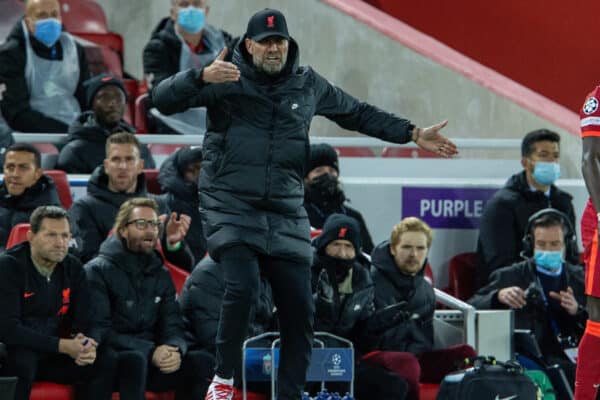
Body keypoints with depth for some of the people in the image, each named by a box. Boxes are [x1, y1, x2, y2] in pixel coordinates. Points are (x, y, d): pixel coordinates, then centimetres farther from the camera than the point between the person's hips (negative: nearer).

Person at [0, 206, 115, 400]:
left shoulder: (73, 268, 5)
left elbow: (82, 323, 6)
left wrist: (83, 345, -20)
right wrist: (62, 346, -26)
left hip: (52, 356, 6)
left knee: (107, 364, -15)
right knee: (22, 362, -39)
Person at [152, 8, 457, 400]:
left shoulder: (307, 84, 9)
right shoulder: (226, 80, -4)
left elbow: (359, 114, 22)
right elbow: (163, 100, -13)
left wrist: (412, 133, 16)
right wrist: (202, 77, -31)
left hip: (286, 214, 4)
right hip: (231, 206, -4)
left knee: (299, 308, 0)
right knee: (242, 286, -24)